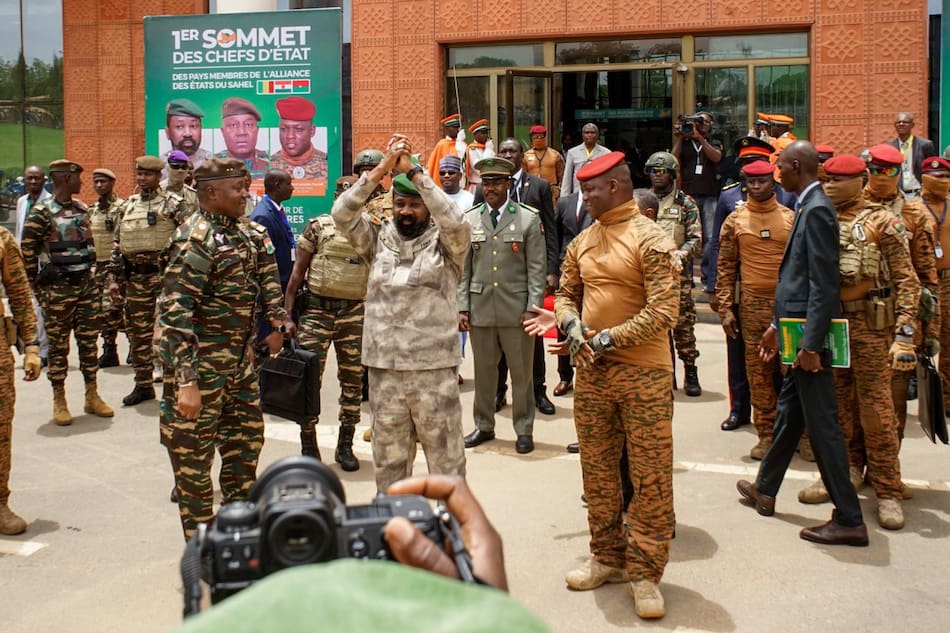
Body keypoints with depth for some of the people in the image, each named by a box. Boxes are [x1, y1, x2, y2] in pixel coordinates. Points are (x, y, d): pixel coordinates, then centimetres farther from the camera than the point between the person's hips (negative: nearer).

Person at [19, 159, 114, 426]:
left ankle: (92, 396, 20)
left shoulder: (81, 208, 9)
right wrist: (38, 289, -6)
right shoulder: (41, 212, -11)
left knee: (89, 342, 10)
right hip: (58, 288, -6)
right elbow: (27, 253, -9)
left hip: (86, 284, 6)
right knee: (58, 346, 3)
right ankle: (59, 402, 12)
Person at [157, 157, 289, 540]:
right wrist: (186, 380, -28)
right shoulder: (196, 240, -18)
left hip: (240, 361, 9)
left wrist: (277, 322, 12)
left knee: (247, 437, 19)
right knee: (194, 452, 2)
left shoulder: (246, 233, 8)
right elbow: (175, 311, -23)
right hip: (202, 364, -9)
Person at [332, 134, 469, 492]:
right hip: (383, 369, 3)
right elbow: (342, 215, -6)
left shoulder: (445, 243, 0)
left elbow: (455, 221, -21)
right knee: (389, 461, 15)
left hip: (436, 370, -3)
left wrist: (413, 171, -19)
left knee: (446, 461, 5)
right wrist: (382, 169, -14)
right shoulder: (377, 238, 8)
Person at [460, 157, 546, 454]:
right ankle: (484, 426, 25)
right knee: (483, 371, 11)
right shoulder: (469, 219, 8)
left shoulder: (529, 218, 1)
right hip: (480, 308, 2)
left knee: (522, 373, 5)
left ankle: (524, 430, 18)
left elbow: (536, 268, -1)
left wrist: (532, 308, -8)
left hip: (516, 310, -2)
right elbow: (463, 269, 8)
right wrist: (462, 308, 3)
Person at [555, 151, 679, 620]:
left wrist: (609, 338, -16)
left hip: (643, 373, -6)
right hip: (591, 371, 6)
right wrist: (571, 324, -4)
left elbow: (663, 311, -16)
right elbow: (566, 292, 18)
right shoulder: (581, 242, 10)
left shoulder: (651, 240, -10)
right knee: (598, 471, 14)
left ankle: (645, 572, 11)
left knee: (650, 475, 0)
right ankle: (608, 558, 29)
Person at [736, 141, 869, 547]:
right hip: (798, 330, 10)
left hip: (810, 335, -10)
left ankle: (849, 520, 4)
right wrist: (777, 326, 24)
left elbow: (824, 284, -22)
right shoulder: (807, 208, 13)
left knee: (821, 425, -4)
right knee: (788, 413, 21)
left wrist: (810, 345, -23)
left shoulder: (816, 210, -17)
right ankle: (765, 491, 38)